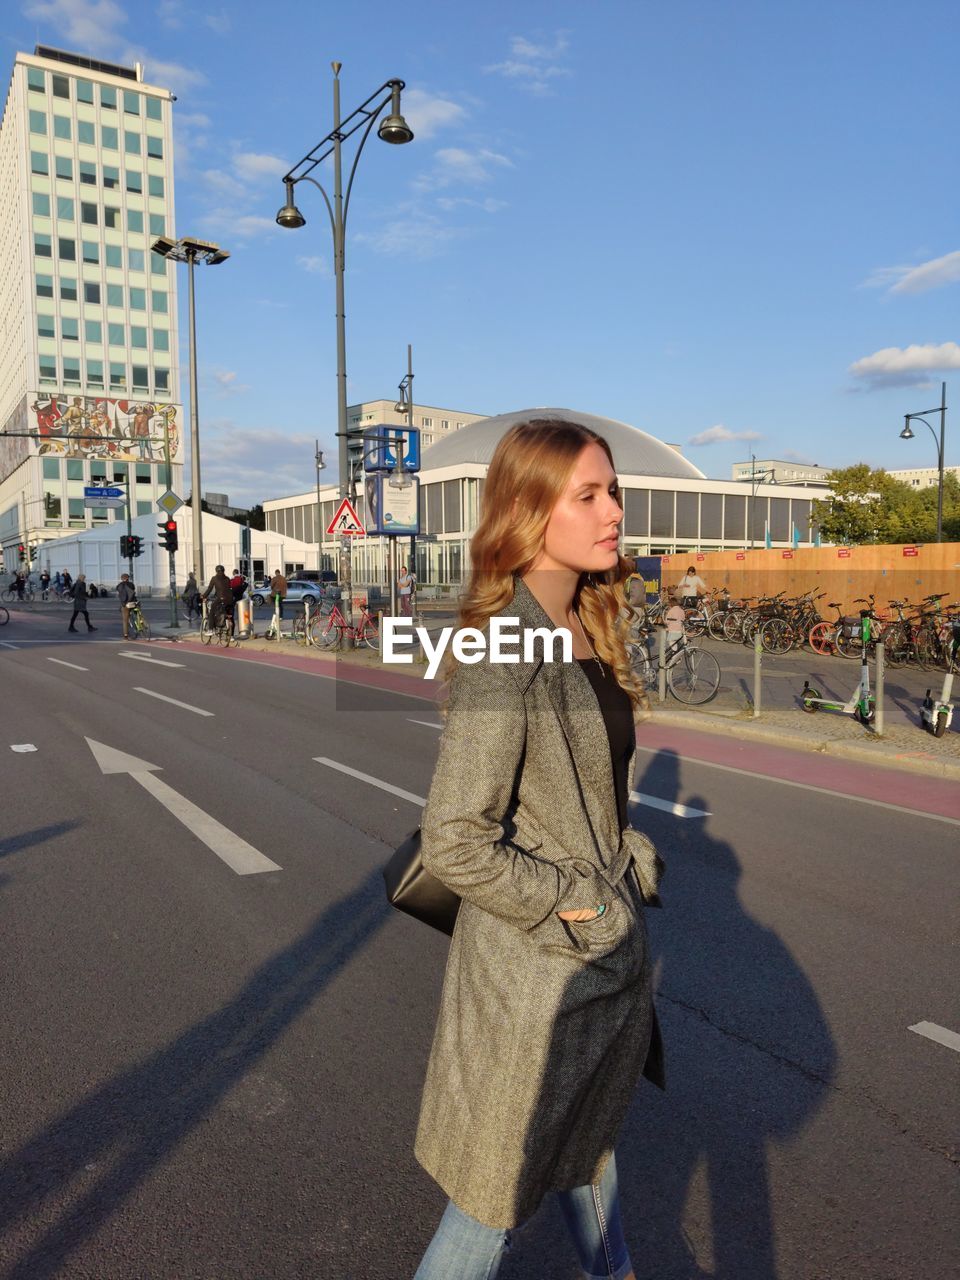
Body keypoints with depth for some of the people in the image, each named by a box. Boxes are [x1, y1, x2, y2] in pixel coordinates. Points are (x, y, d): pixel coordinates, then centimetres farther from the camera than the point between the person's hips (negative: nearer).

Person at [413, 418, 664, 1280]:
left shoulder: (586, 631, 2)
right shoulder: (506, 651, -26)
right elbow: (454, 844, -27)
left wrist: (627, 866, 9)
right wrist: (573, 901, -18)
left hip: (610, 948, 8)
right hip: (538, 962, -8)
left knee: (591, 1135, 31)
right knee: (503, 1195, 13)